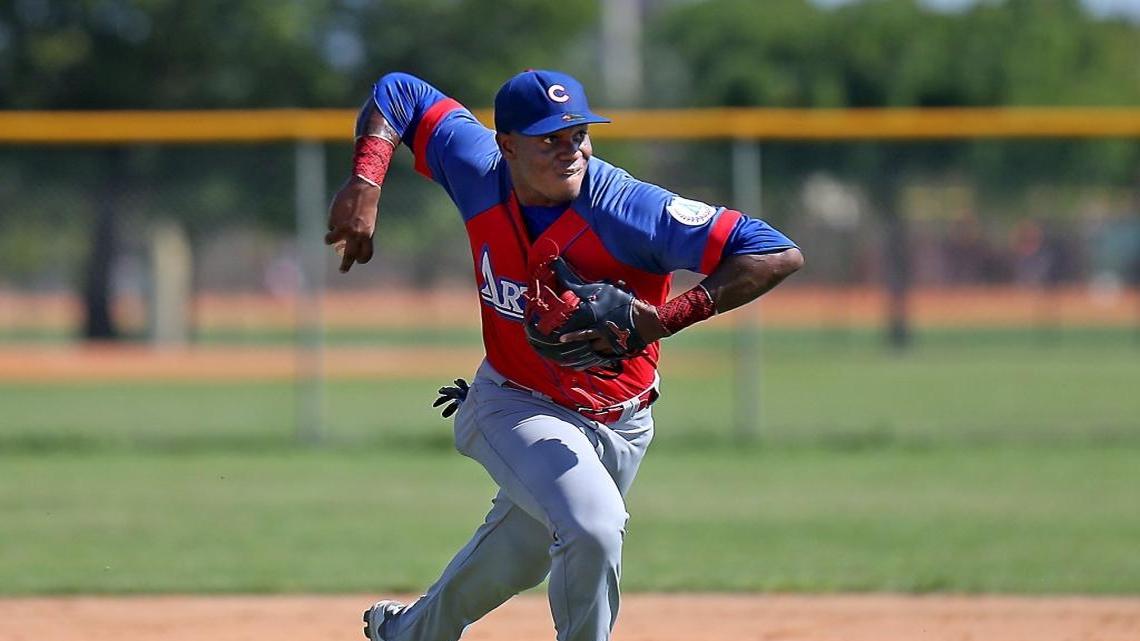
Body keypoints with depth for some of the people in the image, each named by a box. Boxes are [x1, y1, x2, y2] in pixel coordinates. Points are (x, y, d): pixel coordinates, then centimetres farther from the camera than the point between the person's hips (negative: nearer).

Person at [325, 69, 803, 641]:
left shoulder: (631, 211, -27)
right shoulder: (480, 174, -17)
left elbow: (780, 256, -32)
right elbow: (398, 93, 0)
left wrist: (666, 318, -40)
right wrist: (364, 184, -17)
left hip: (616, 425, 1)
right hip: (513, 406, -1)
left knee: (511, 563, 19)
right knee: (593, 525, -28)